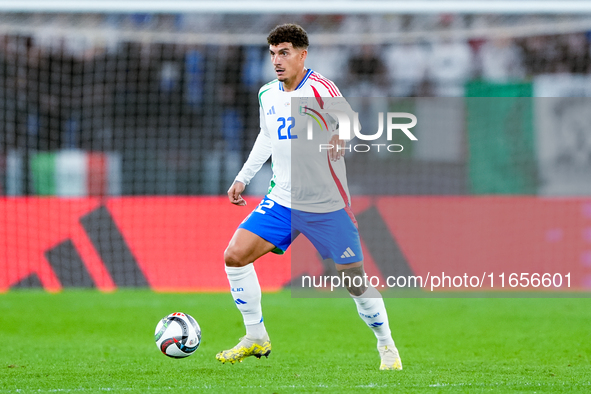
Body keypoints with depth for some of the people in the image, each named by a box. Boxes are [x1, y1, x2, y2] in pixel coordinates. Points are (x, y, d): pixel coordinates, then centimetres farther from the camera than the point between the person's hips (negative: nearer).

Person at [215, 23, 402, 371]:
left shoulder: (320, 89, -15)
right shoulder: (268, 95, 6)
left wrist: (341, 136, -50)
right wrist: (243, 178, 20)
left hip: (328, 206, -5)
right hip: (282, 200, 5)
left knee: (355, 281, -1)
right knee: (235, 256, -8)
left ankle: (387, 346, 23)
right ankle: (256, 339, 6)